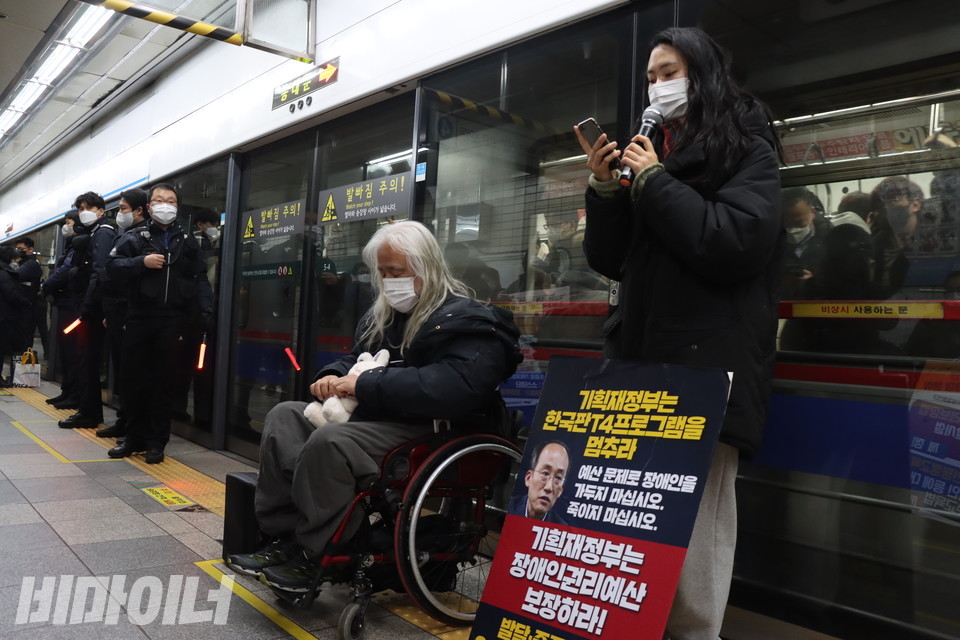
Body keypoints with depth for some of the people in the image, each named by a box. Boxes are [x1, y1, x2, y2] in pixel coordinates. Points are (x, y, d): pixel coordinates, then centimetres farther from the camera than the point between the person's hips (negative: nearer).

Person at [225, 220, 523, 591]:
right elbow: (355, 361, 30)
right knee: (285, 416, -3)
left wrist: (365, 386, -24)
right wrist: (333, 377, 2)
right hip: (370, 418, 10)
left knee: (329, 443, -30)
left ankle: (312, 558, -13)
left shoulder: (467, 322, -11)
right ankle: (284, 539, -11)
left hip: (428, 433, -9)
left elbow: (452, 388, -28)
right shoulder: (383, 316, 16)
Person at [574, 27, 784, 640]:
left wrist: (654, 181, -9)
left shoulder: (747, 151, 4)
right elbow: (612, 260, 16)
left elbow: (735, 243, -16)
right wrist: (605, 189, 1)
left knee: (693, 519, -5)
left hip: (707, 363, -5)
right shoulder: (652, 150, 20)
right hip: (640, 354, 6)